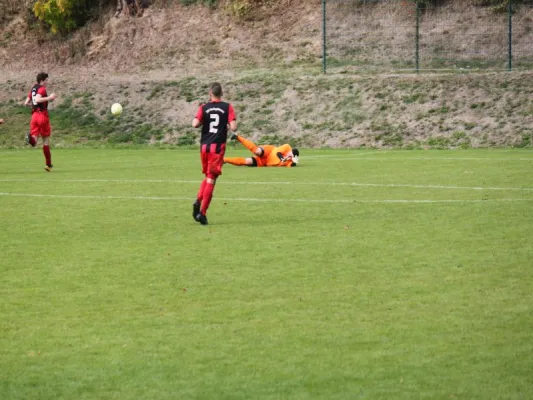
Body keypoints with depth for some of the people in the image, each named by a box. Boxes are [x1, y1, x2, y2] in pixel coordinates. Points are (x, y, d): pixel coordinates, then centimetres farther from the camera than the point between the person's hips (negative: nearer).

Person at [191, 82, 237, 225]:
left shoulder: (204, 108, 3)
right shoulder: (227, 107, -1)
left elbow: (195, 124, -11)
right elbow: (233, 127, -11)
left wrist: (204, 121, 9)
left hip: (204, 145, 3)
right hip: (218, 146, -3)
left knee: (208, 176, 22)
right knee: (211, 179, -2)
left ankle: (198, 201, -1)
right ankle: (202, 212, -8)